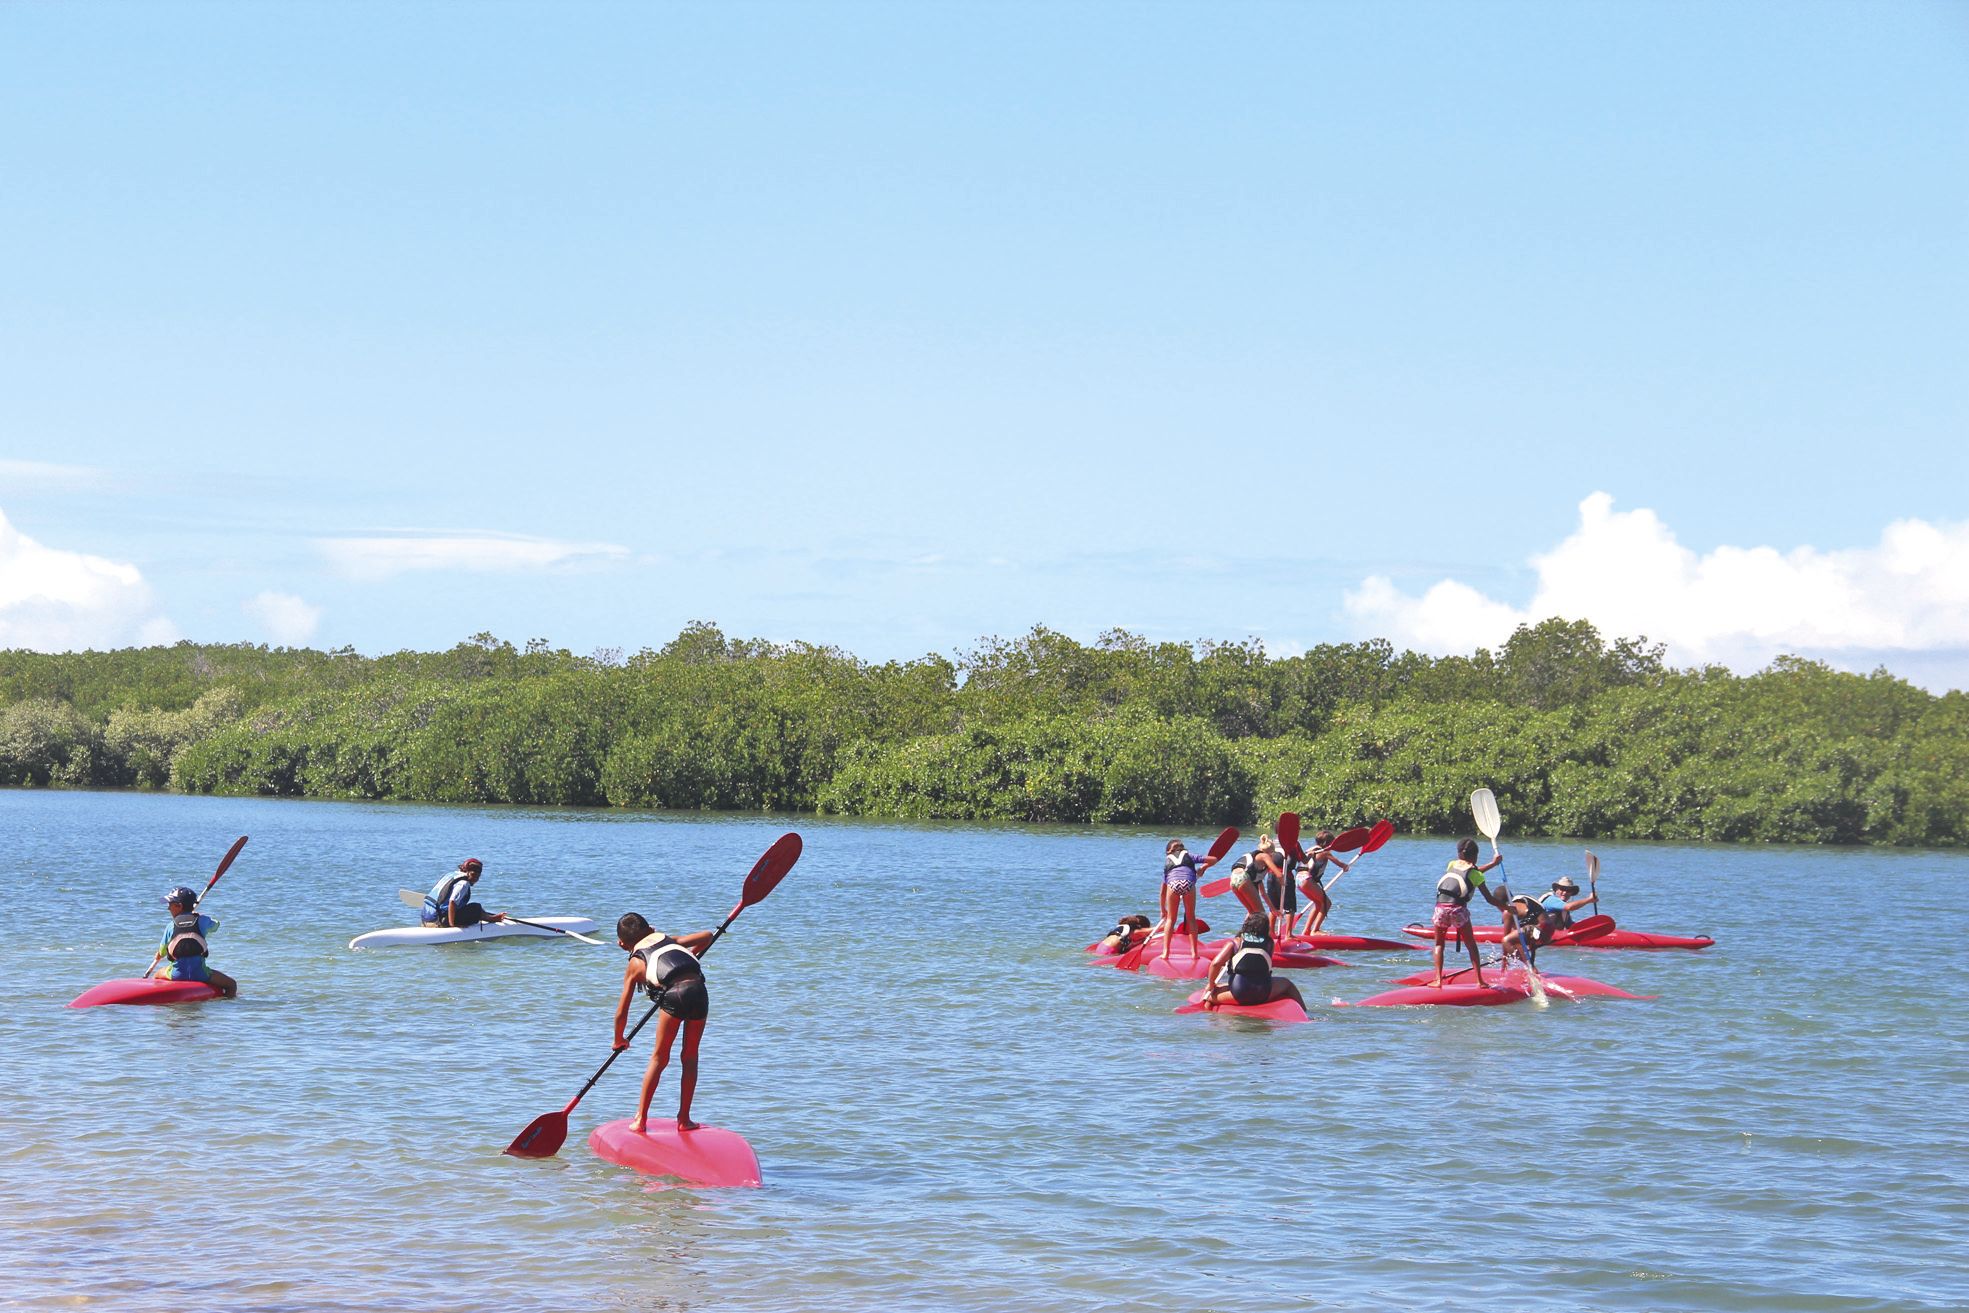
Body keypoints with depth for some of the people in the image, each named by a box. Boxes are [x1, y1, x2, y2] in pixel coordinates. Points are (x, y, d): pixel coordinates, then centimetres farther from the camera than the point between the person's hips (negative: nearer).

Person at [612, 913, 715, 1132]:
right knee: (690, 1058, 17)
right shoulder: (668, 939, 29)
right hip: (698, 990, 3)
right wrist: (692, 953, 46)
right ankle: (684, 1119, 22)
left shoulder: (635, 964, 22)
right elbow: (707, 936, 26)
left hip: (674, 995, -3)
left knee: (659, 1058, 13)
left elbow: (621, 1012, 24)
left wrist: (619, 1040, 40)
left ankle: (641, 1118, 15)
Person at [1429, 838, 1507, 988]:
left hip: (1440, 908, 2)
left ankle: (1438, 980, 3)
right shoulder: (1475, 873, 8)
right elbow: (1490, 899, 9)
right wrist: (1506, 907, 22)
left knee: (1439, 944, 17)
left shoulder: (1452, 865, 20)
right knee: (1471, 945, 14)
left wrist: (1492, 863, 39)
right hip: (1458, 909, -2)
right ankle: (1479, 980, 9)